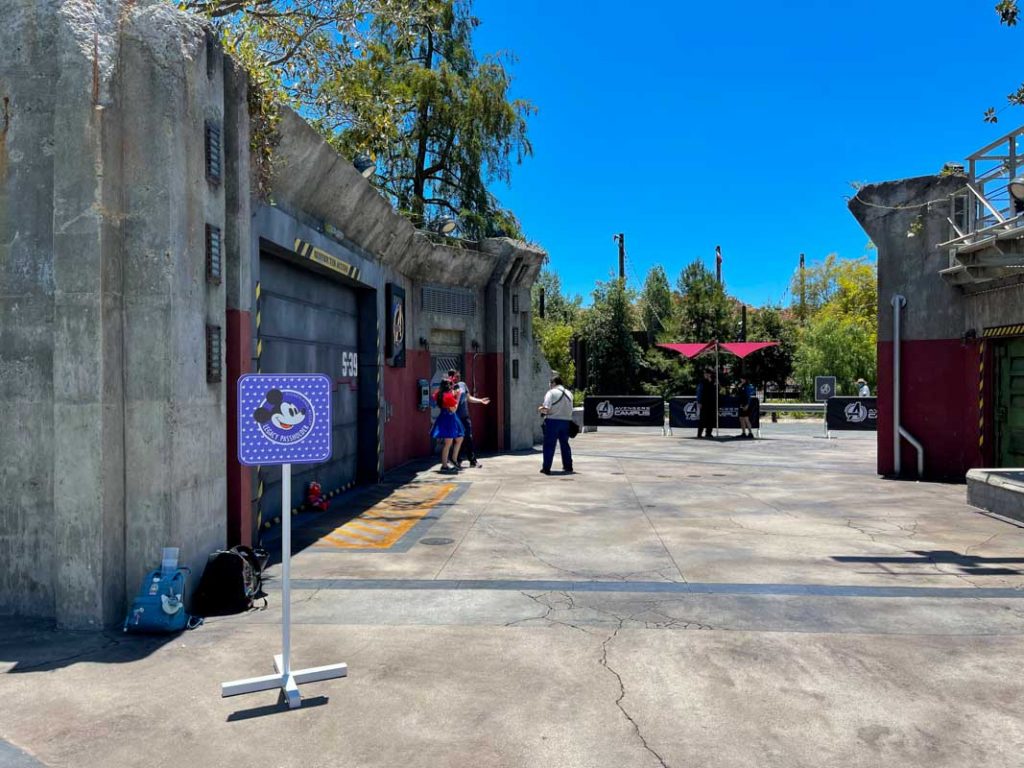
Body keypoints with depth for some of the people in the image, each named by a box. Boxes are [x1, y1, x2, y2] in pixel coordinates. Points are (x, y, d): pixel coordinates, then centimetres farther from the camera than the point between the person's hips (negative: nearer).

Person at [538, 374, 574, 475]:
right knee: (565, 445, 16)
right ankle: (568, 467, 18)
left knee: (549, 445, 1)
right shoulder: (569, 393, 10)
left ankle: (546, 468, 1)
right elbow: (570, 410, 12)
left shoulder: (551, 392, -9)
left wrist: (540, 409, 5)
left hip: (553, 421, -5)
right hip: (566, 421, 5)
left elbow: (546, 409, -17)